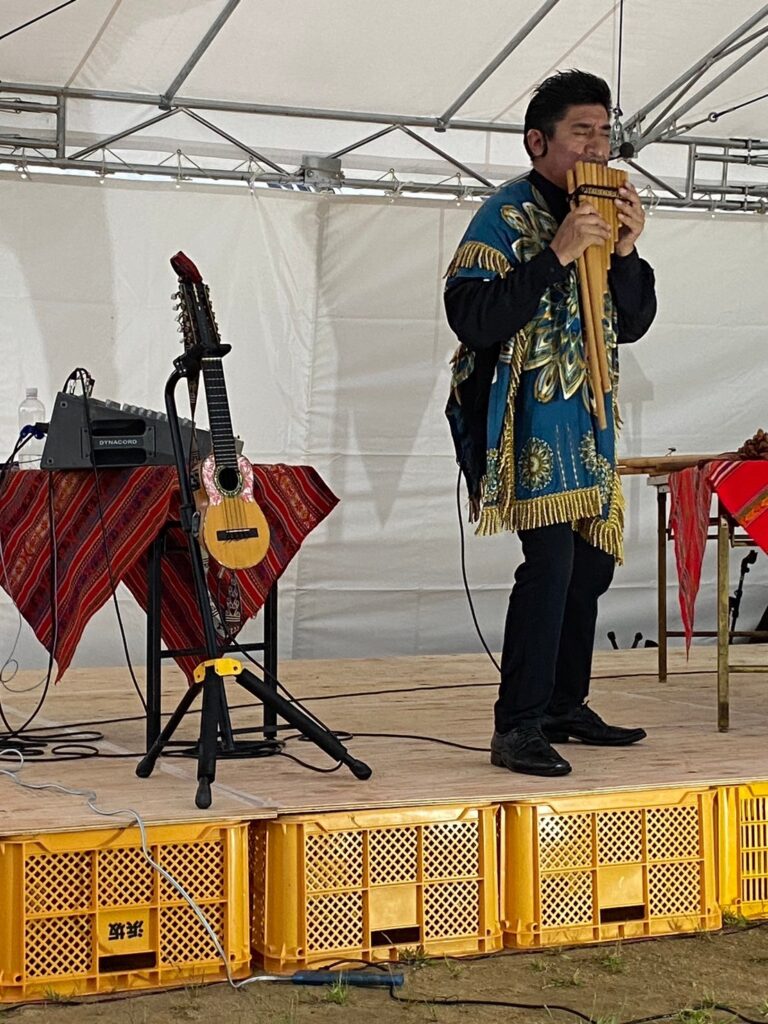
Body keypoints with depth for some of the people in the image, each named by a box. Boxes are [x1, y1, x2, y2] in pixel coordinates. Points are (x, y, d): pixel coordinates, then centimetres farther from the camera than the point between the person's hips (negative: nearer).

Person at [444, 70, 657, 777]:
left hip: (589, 422, 8)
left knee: (593, 562, 11)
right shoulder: (508, 215, -8)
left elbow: (632, 325, 13)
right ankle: (517, 728, -12)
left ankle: (566, 707, 24)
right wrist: (557, 255, -23)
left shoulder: (599, 212, 14)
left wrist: (626, 252, -4)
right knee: (551, 560, -17)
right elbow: (473, 319, -20)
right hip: (531, 420, -8)